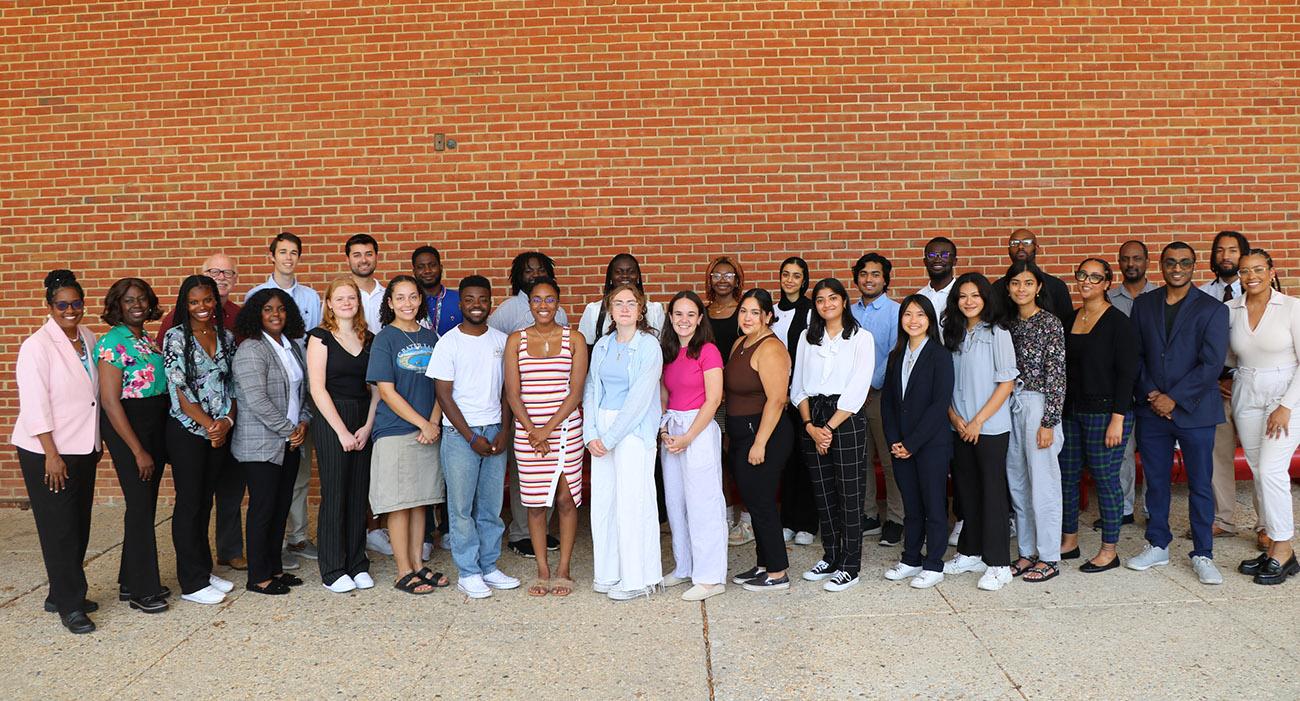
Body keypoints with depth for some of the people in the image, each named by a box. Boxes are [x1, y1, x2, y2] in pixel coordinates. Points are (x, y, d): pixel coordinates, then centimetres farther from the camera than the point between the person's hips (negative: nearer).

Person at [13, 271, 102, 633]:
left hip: (83, 449, 7)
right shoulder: (37, 346, -12)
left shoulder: (88, 338, 6)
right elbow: (35, 405, -16)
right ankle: (70, 606, 9)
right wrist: (52, 455, -18)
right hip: (47, 453, -6)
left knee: (79, 526, 12)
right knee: (60, 529, -1)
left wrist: (97, 441, 13)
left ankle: (61, 595, 27)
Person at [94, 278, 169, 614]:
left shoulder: (148, 339, 11)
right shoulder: (112, 342, -12)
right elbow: (110, 402, -16)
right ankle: (142, 591, 8)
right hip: (127, 427, -7)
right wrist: (138, 452, -16)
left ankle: (133, 579, 26)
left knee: (145, 505, 13)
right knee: (141, 506, -2)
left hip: (156, 426, 8)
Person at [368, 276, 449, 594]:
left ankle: (418, 565, 22)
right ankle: (404, 572, 9)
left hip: (428, 432, 5)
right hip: (395, 432, -5)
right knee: (399, 503, 0)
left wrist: (434, 422, -5)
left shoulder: (429, 337, 10)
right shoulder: (384, 339, -5)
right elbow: (387, 392, -10)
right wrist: (423, 424, -12)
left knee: (420, 501, 12)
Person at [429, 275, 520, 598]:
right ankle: (468, 573, 10)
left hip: (495, 431, 3)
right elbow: (444, 394, -5)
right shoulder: (449, 342, -4)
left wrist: (504, 430, -2)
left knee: (491, 505, 8)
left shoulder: (501, 340, 7)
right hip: (460, 433, -3)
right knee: (461, 506, 1)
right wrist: (472, 437, -9)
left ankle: (489, 567, 20)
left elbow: (507, 389, 10)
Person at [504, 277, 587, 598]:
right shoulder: (516, 340, 6)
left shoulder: (574, 339, 3)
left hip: (566, 428, -1)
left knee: (566, 498, 1)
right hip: (526, 430, 1)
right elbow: (512, 392, 2)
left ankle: (563, 571, 13)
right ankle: (542, 571, 17)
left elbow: (576, 391, -3)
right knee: (534, 501, 4)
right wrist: (532, 430, -9)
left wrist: (548, 428, -11)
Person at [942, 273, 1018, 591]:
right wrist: (954, 416, -4)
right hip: (960, 428, 5)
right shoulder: (952, 335, 8)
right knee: (966, 490, 12)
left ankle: (998, 564, 6)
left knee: (992, 492, -1)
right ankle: (970, 553, 24)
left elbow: (1007, 383, -9)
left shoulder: (997, 334, -6)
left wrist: (978, 421, -12)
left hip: (991, 428, -5)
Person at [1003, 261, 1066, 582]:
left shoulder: (1050, 323, -8)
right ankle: (1027, 552, 22)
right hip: (1011, 406, 7)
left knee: (1043, 483, 0)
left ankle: (1049, 558, 11)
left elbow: (1056, 376, -11)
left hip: (1038, 405, -7)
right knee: (1017, 483, 11)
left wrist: (1048, 422, -14)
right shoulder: (1009, 323, 11)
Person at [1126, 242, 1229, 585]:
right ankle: (1158, 546, 24)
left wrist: (1174, 399, -14)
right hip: (1151, 411, 3)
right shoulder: (1143, 305, 8)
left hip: (1194, 412, -3)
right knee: (1155, 482, 11)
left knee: (1200, 486, 4)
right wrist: (1150, 394, -7)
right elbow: (1136, 355, 7)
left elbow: (1211, 364, -10)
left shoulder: (1212, 309, -3)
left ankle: (1203, 555, 16)